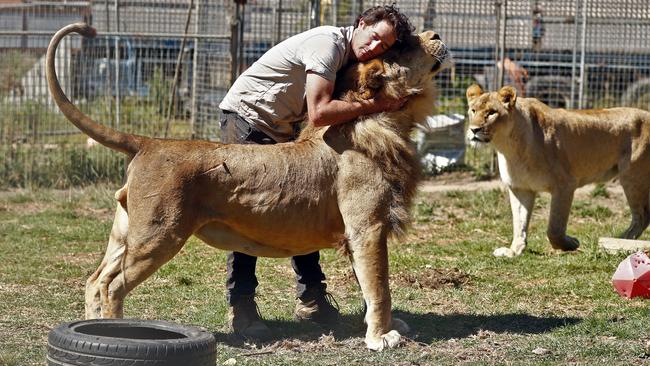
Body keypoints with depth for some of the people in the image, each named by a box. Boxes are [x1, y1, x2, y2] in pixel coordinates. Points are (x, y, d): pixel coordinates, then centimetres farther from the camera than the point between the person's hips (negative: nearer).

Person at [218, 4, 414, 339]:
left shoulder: (352, 61, 5)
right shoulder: (329, 43, -24)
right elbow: (320, 113, -33)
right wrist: (377, 104, -26)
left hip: (281, 130, 9)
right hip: (246, 117, -9)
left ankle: (310, 299, 11)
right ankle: (241, 307, -9)